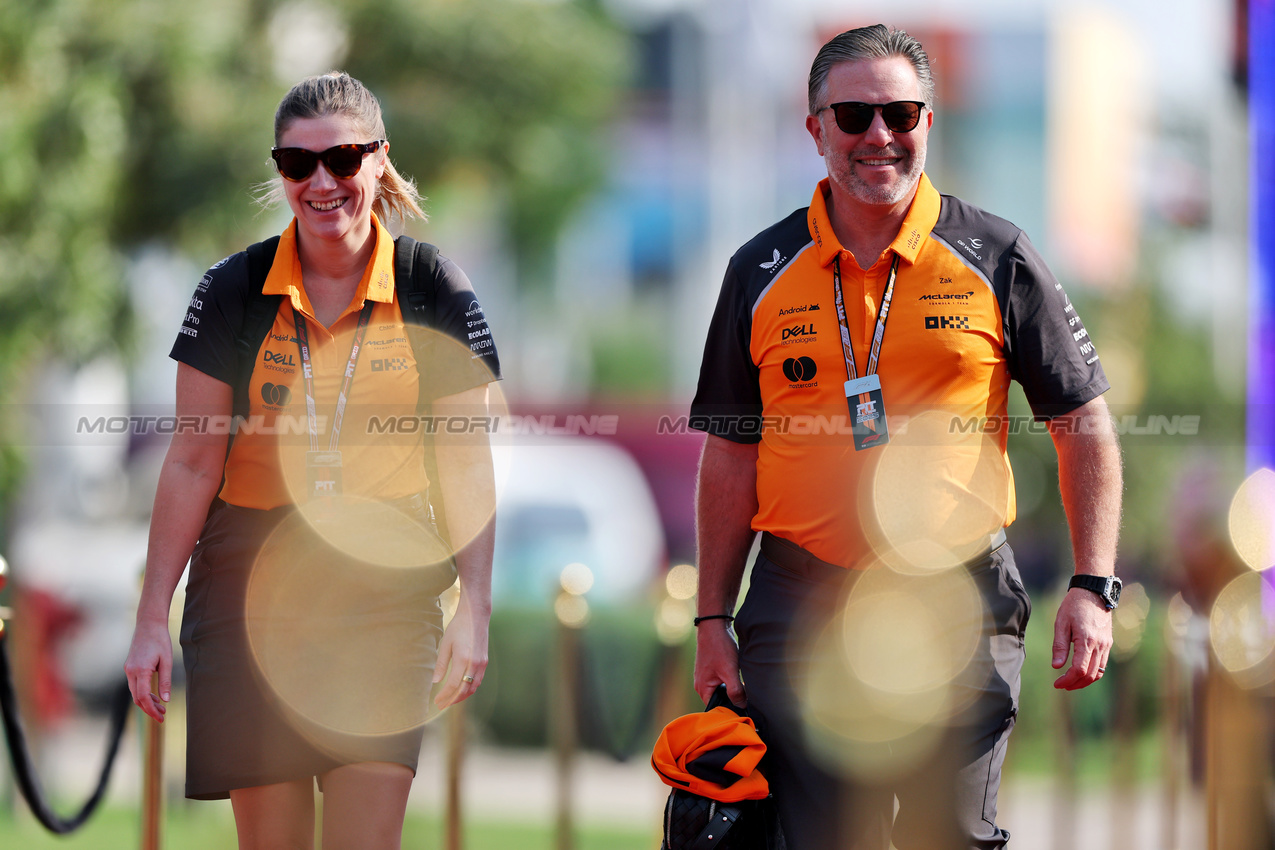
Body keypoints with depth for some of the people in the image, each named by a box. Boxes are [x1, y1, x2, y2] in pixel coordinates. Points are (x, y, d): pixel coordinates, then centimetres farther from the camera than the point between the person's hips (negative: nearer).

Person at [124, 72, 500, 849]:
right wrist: (153, 618, 0)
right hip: (253, 580, 1)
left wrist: (475, 607, -8)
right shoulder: (234, 291, -1)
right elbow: (193, 463, 2)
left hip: (387, 580, -1)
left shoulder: (435, 292, -2)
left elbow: (466, 463, 1)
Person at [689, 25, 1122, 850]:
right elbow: (732, 456, 11)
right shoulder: (761, 273, 7)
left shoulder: (996, 259, 2)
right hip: (802, 610, 1)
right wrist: (714, 617, 7)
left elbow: (1085, 425, 4)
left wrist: (1093, 587, -5)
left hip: (957, 604, -1)